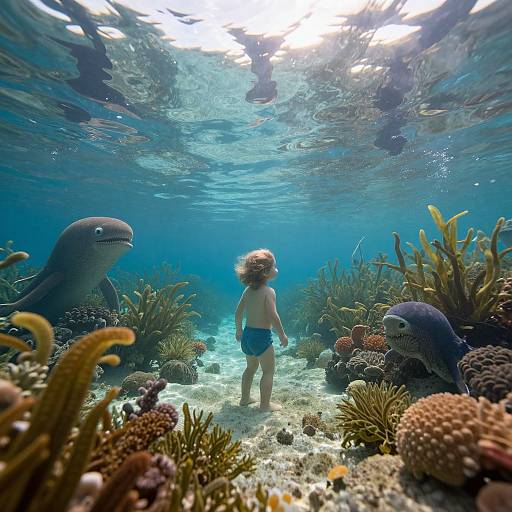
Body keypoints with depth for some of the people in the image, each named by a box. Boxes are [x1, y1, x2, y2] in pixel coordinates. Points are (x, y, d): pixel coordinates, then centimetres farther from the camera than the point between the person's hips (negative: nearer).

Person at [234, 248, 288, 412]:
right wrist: (282, 335, -10)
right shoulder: (268, 291, -18)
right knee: (269, 370, 11)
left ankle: (245, 398, 39)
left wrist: (239, 329, 20)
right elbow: (273, 316, -23)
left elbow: (238, 312, 8)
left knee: (251, 367, 26)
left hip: (247, 333, 8)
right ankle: (265, 404, 21)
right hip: (262, 335, -7)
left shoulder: (248, 290, 3)